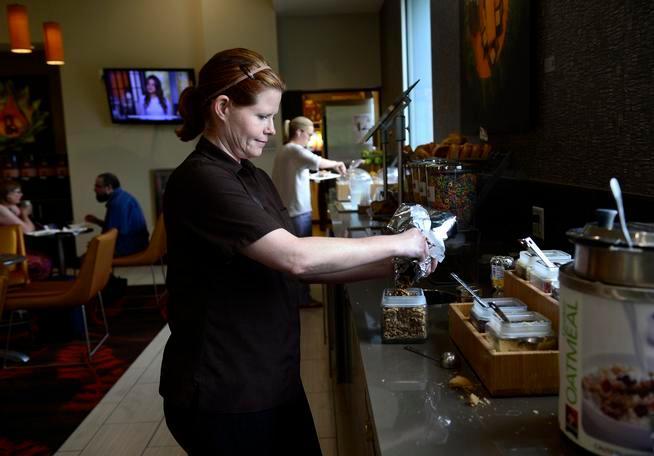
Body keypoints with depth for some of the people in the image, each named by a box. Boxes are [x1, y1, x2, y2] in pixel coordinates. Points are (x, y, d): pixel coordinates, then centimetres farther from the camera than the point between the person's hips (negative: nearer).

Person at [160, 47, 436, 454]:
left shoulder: (255, 178, 10)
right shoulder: (201, 180, -19)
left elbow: (299, 267, 8)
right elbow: (295, 257, -29)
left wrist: (390, 268, -2)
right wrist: (395, 244, -18)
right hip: (223, 395, -8)